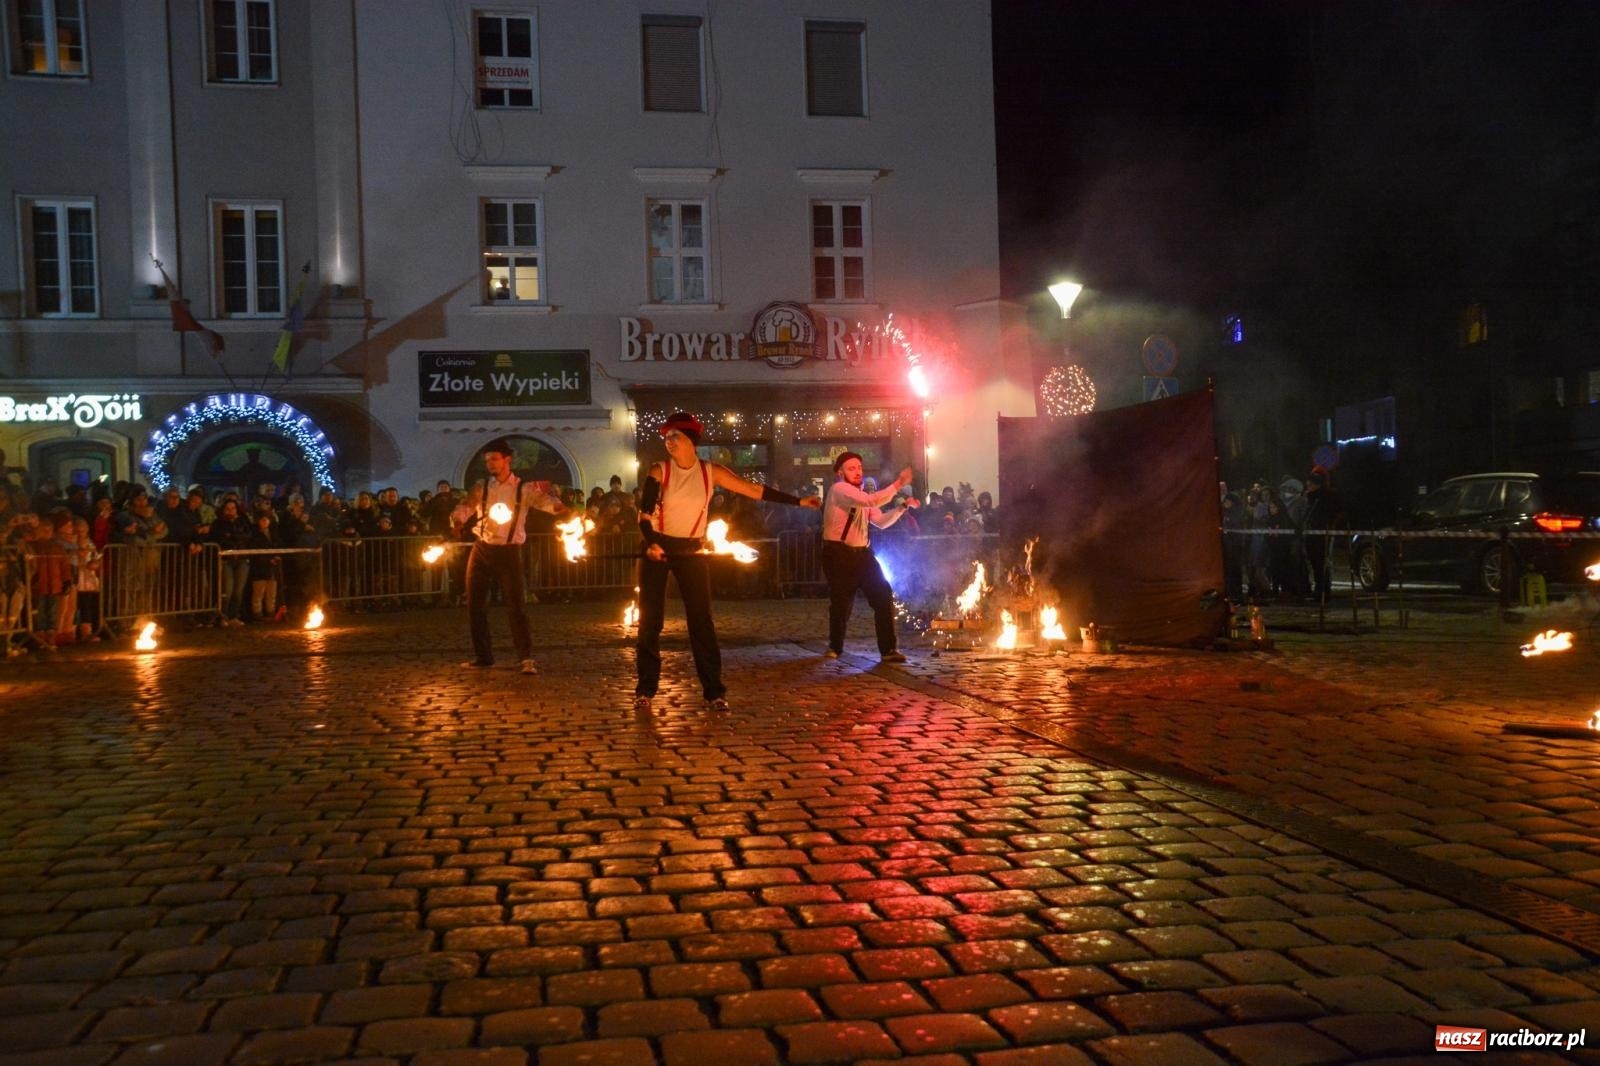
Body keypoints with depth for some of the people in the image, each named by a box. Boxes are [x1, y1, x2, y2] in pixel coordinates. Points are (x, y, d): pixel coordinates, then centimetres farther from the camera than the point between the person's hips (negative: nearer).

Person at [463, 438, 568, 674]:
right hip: (481, 549, 3)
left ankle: (527, 657, 2)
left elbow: (548, 504, -11)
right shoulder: (482, 486, 6)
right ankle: (482, 656, 21)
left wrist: (559, 506, -34)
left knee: (516, 605, -5)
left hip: (508, 551, -3)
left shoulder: (525, 488, -2)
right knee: (475, 604, 8)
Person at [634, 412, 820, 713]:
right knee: (649, 620, 0)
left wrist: (797, 501, -7)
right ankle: (645, 690, 8)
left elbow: (755, 490, -5)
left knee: (702, 620, -3)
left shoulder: (711, 472, -5)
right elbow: (644, 513, -14)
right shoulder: (659, 471, -9)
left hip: (691, 552, 1)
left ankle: (714, 691, 1)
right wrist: (650, 542, -34)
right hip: (657, 549, -1)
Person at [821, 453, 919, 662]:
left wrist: (903, 506, 0)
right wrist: (898, 484, -24)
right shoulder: (839, 489, -13)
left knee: (883, 595, -5)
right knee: (842, 602, 1)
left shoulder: (862, 494, 14)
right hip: (838, 554, -7)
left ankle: (888, 649, -2)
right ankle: (835, 647, 26)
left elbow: (881, 522, 12)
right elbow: (871, 501, -26)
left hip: (862, 553, 7)